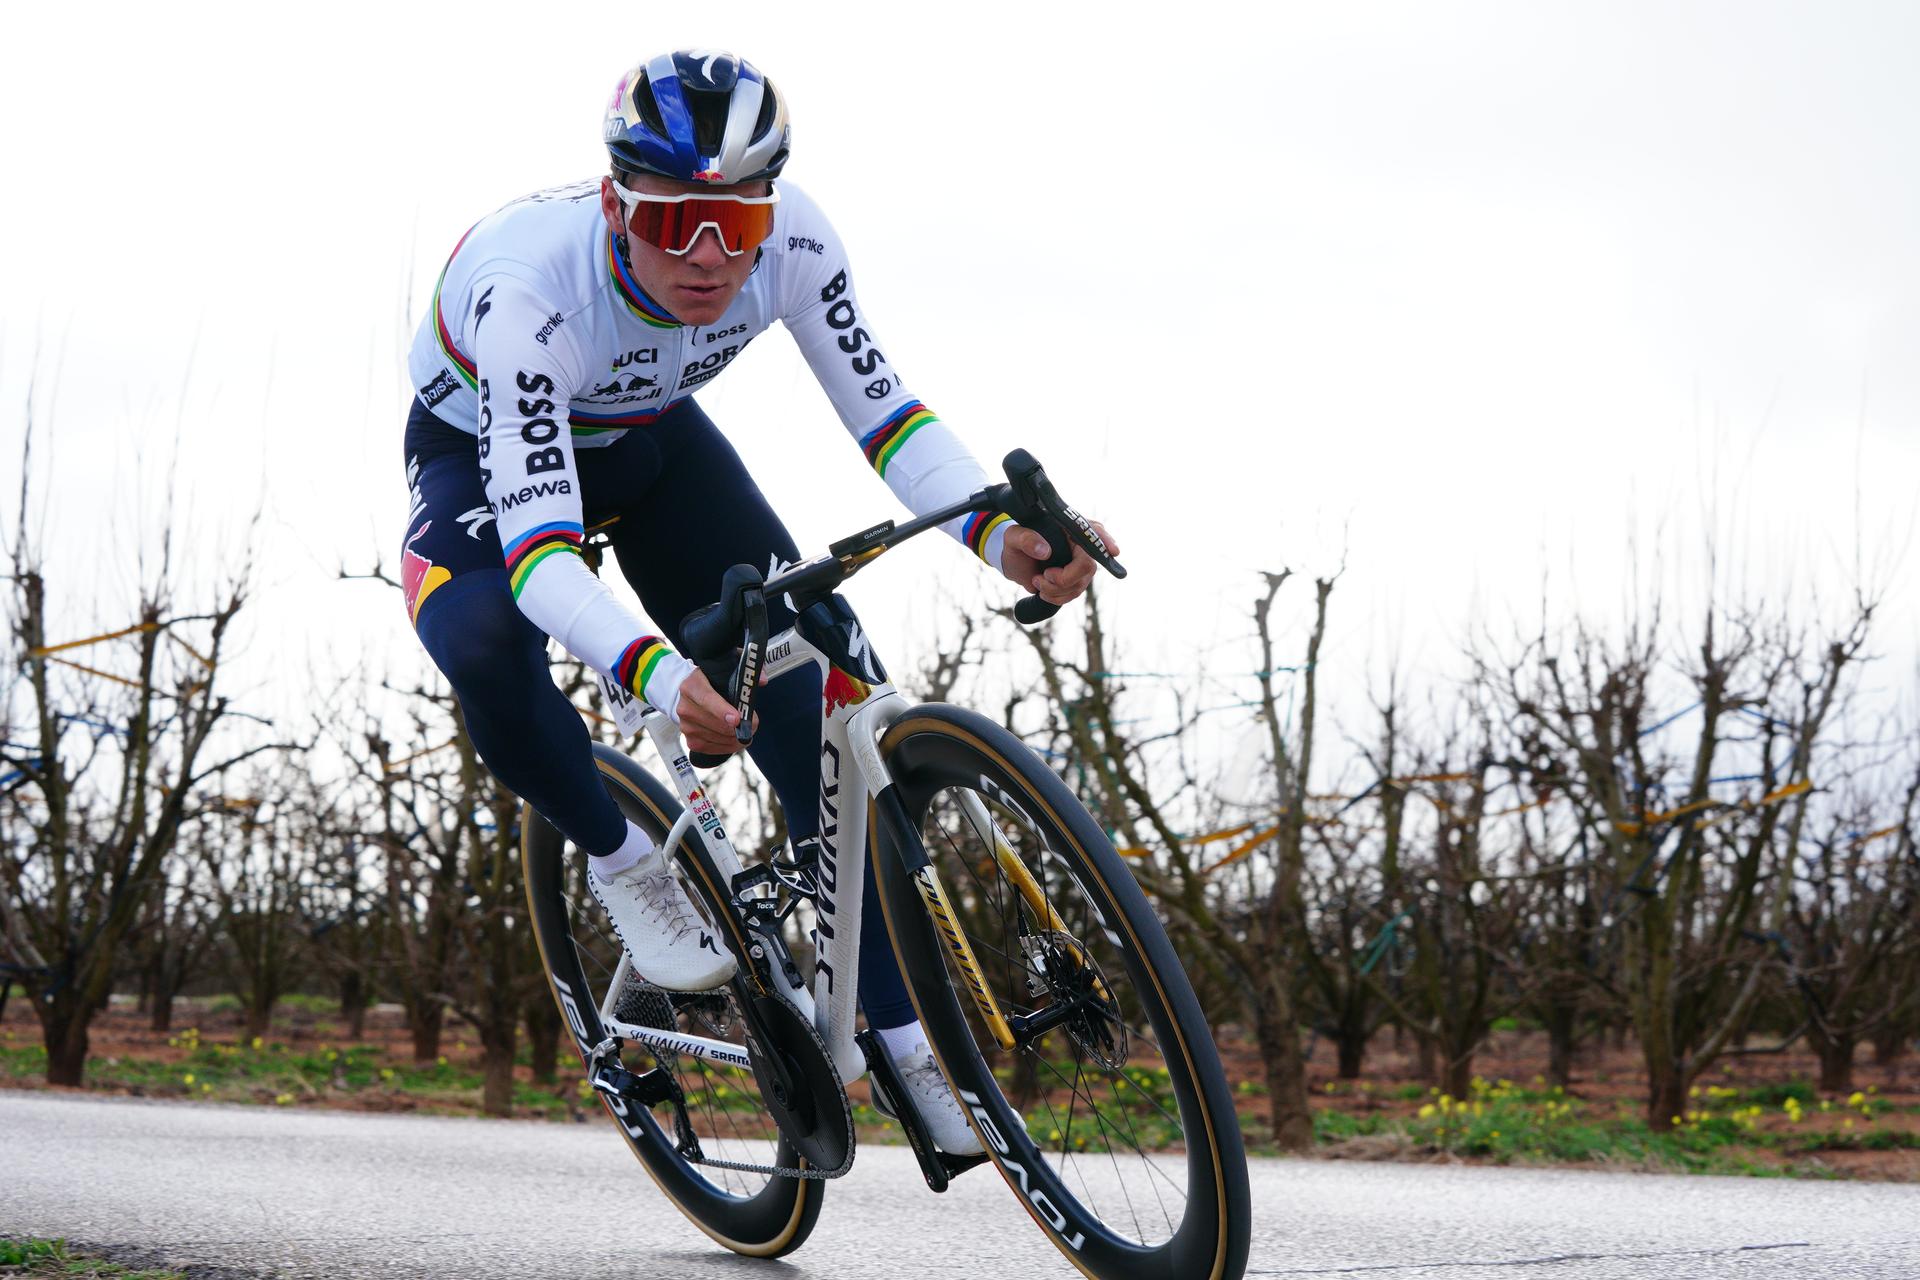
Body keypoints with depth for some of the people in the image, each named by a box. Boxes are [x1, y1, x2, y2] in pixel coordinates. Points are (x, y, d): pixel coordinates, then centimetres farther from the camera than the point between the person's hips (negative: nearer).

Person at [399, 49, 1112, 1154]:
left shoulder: (793, 240, -30)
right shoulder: (530, 286, -42)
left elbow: (886, 414, -22)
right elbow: (541, 548, -48)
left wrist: (1001, 536, -41)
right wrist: (661, 677, -65)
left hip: (651, 439, 4)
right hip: (488, 456, -3)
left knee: (811, 692, -12)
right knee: (485, 647, -37)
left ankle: (903, 1038, -1)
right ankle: (623, 862, -7)